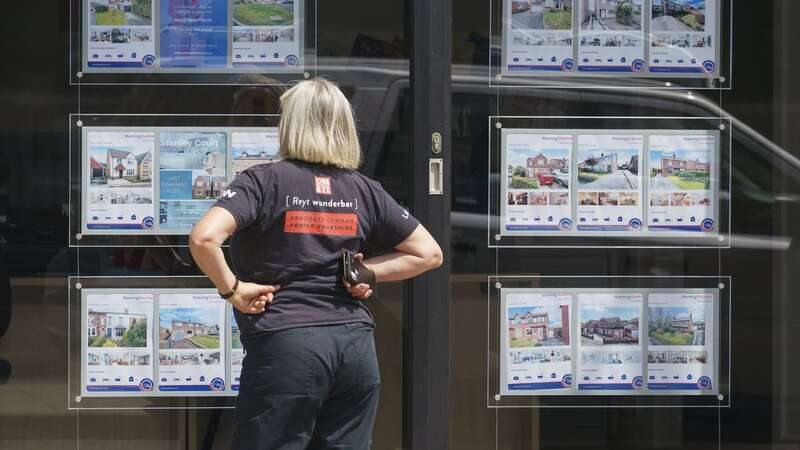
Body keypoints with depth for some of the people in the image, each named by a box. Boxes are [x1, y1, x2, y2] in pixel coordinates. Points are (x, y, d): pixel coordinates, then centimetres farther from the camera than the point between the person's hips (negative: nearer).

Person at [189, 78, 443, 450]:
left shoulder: (264, 181, -5)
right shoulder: (364, 190, 9)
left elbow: (203, 238, -19)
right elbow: (429, 253, 14)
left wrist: (231, 289, -6)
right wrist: (366, 272, 9)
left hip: (285, 343, -5)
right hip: (356, 346, 5)